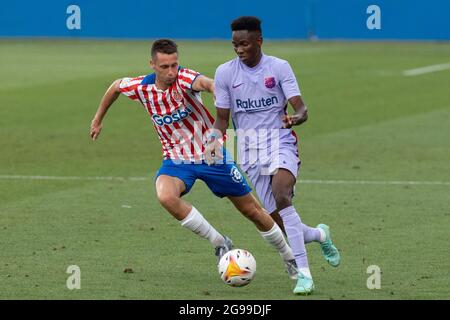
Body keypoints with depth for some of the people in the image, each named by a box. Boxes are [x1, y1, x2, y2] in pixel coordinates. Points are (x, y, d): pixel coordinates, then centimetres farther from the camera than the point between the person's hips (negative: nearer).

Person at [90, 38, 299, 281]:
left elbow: (206, 83, -46)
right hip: (176, 160, 2)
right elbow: (116, 86, 13)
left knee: (252, 210, 6)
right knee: (166, 196, -31)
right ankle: (219, 243, -13)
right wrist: (98, 120, 21)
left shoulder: (184, 79, -22)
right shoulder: (142, 87, -10)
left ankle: (288, 256, 31)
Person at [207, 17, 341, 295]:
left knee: (281, 196, -32)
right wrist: (215, 140, -14)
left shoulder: (279, 67, -3)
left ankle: (304, 274, -31)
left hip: (280, 141, -3)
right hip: (250, 150, 3)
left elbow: (301, 110, -8)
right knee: (280, 223, -4)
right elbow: (222, 118, 7)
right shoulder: (225, 73, 2)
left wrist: (296, 118, -33)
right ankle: (320, 235, 32)